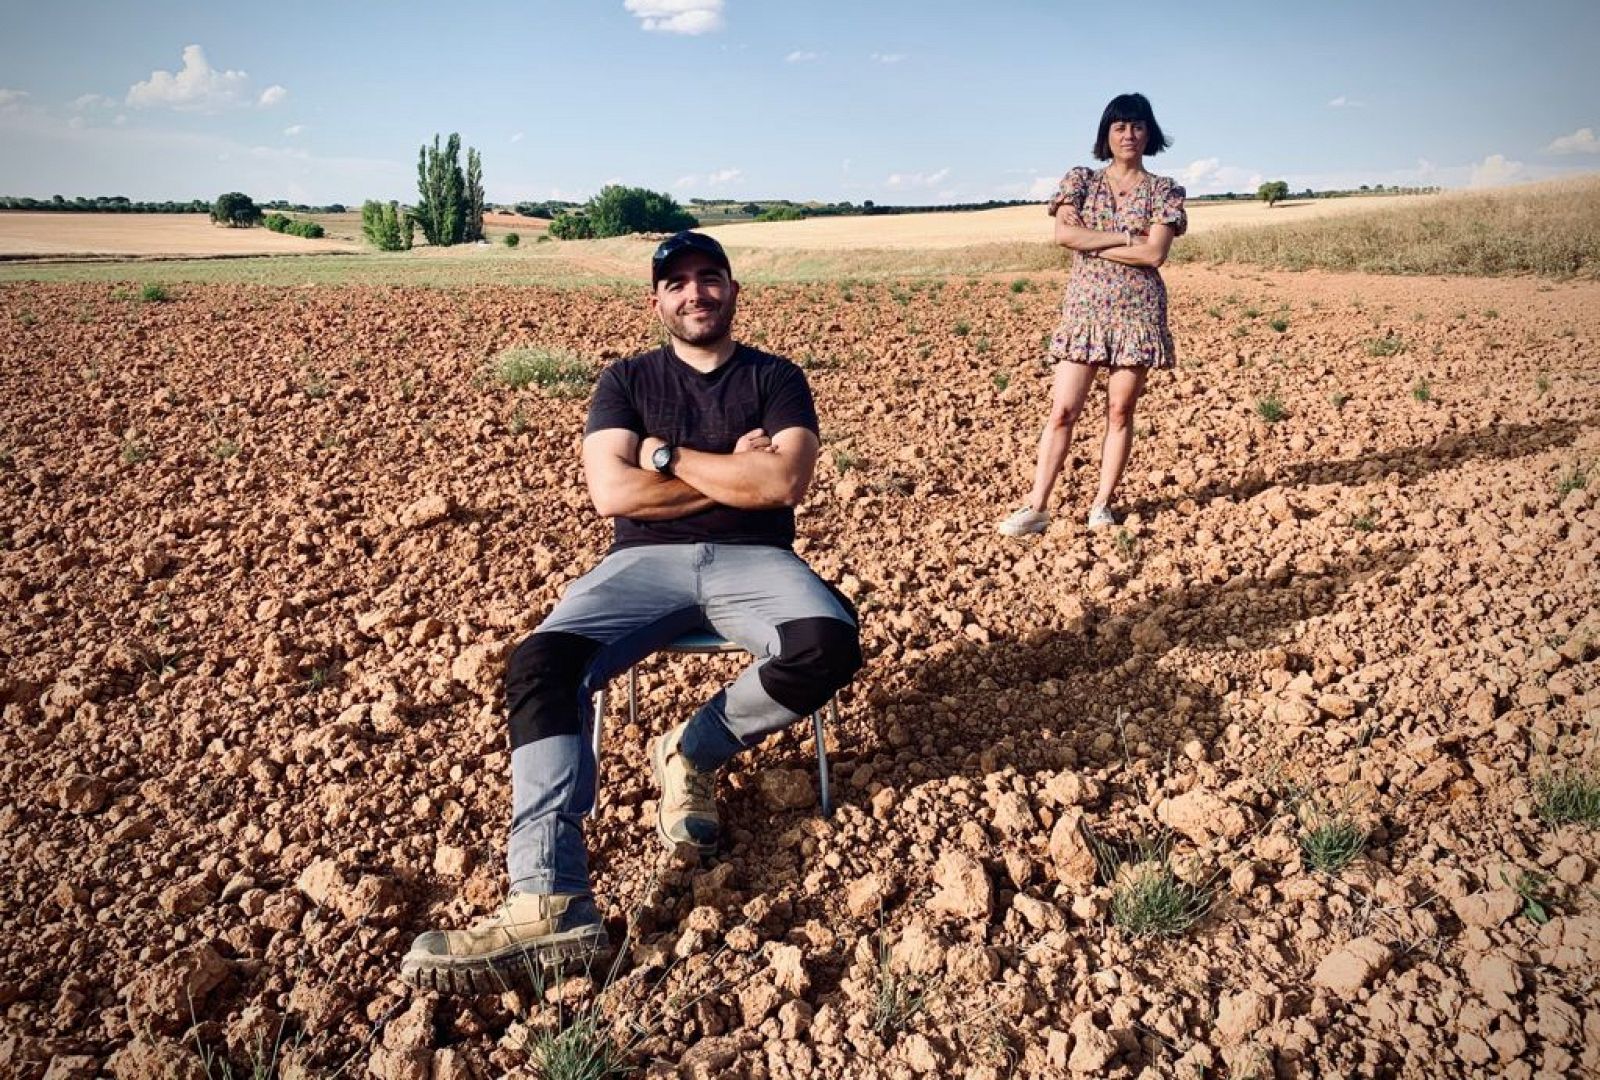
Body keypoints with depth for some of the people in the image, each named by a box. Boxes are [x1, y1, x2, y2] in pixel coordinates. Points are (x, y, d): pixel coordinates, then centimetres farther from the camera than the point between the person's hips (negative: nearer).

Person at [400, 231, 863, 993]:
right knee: (540, 663, -27)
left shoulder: (776, 379, 10)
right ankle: (550, 902, -37)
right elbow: (612, 492, -3)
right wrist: (734, 472, -4)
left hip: (752, 560, 0)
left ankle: (693, 754, -6)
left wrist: (667, 456, -4)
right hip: (647, 562, 1)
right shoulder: (627, 380, 13)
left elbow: (784, 484, -9)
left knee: (829, 646, -33)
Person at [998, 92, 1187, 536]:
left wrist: (1092, 243, -8)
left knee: (1120, 411, 2)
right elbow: (1063, 233, -9)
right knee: (1062, 409, -5)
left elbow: (1154, 253, -9)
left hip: (1137, 310, 0)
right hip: (1085, 306, 0)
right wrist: (1126, 237, -11)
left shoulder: (1163, 191, 5)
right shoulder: (1081, 180, 7)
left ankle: (1102, 504, 11)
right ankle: (1037, 506, -3)